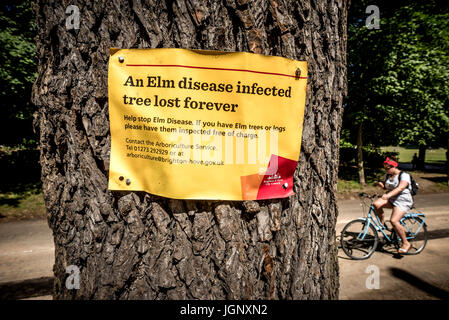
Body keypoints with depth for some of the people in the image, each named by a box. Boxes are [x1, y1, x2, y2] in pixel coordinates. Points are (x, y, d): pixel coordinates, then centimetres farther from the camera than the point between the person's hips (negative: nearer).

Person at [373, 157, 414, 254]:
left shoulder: (404, 175, -14)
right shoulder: (388, 175, 9)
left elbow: (400, 188, -31)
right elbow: (385, 187, 19)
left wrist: (388, 195, -46)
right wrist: (380, 184, -6)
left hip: (403, 201, -7)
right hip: (391, 199, 7)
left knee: (394, 221, -23)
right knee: (376, 204, -22)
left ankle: (406, 243, -6)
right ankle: (382, 224, 1)